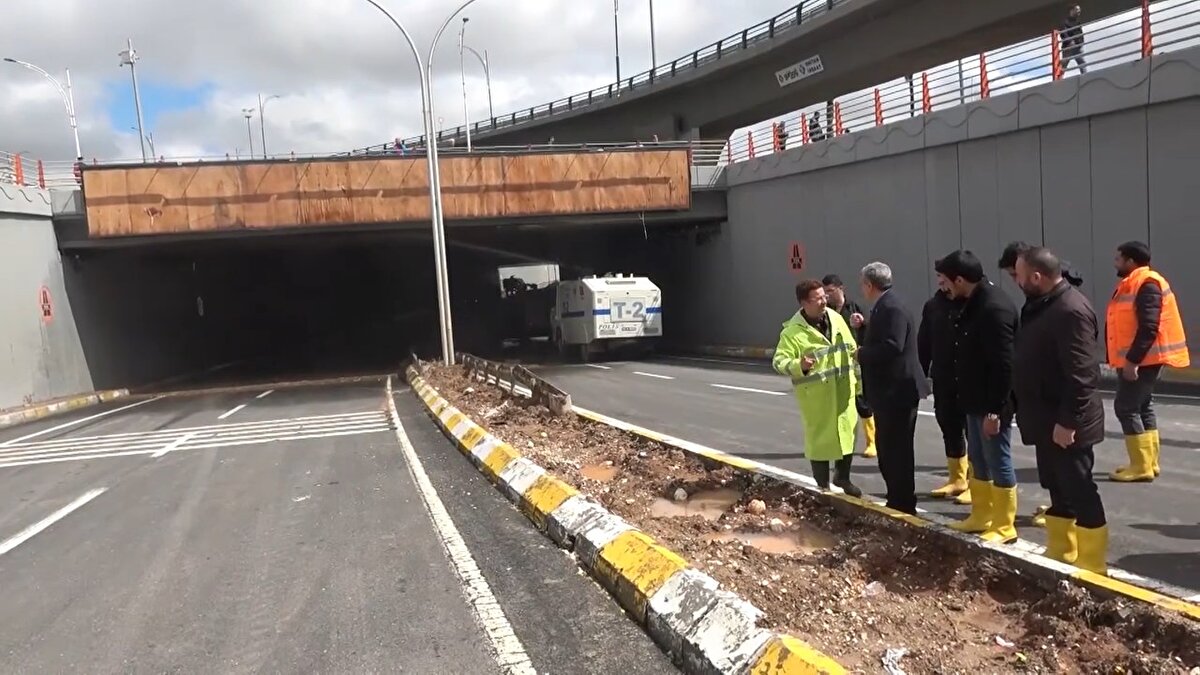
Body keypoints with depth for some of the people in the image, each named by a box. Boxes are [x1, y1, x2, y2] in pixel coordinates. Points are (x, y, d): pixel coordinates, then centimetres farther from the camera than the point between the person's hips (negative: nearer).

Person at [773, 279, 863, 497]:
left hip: (843, 391, 5)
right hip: (815, 395, -5)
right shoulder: (793, 331, -13)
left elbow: (852, 352, 13)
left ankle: (842, 478, 34)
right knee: (820, 439, 3)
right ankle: (823, 487, 19)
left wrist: (858, 381, 14)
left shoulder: (836, 319, 6)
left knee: (847, 432, 13)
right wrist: (799, 366, -36)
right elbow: (779, 361, -17)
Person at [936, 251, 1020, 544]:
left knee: (999, 464, 2)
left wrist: (994, 409, -23)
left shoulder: (995, 308, -22)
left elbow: (1003, 364, -24)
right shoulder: (973, 303, 9)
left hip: (991, 405, -10)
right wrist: (979, 404, 18)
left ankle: (1004, 527, 13)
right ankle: (981, 517, 31)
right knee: (978, 461, 18)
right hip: (975, 401, 10)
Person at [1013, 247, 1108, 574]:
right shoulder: (1041, 305, 10)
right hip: (1047, 418, 10)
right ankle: (1059, 553, 29)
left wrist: (1067, 421, -24)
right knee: (1057, 488, 18)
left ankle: (1091, 564, 11)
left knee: (1080, 492, 0)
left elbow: (1081, 374, -25)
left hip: (1066, 423, -10)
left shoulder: (1071, 310, -21)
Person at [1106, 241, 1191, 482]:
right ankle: (1149, 462, 18)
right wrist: (1127, 360, 18)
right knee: (1142, 406, 12)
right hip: (1136, 359, 10)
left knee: (1125, 407, -10)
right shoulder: (1131, 284, 16)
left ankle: (1141, 467, -6)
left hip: (1142, 360, -10)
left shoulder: (1146, 284, -15)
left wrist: (1132, 360, -26)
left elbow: (1149, 327, -24)